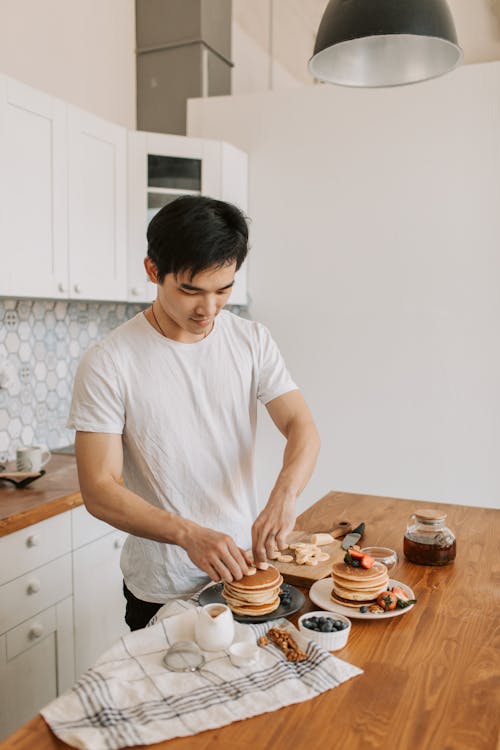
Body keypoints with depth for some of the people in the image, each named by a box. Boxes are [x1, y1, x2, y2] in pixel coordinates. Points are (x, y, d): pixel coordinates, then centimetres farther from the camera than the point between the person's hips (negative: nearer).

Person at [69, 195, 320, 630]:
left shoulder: (252, 341, -3)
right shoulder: (108, 364, -15)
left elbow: (302, 427, -6)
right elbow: (99, 489, -17)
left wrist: (284, 496, -27)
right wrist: (189, 534, -31)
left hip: (244, 567, 4)